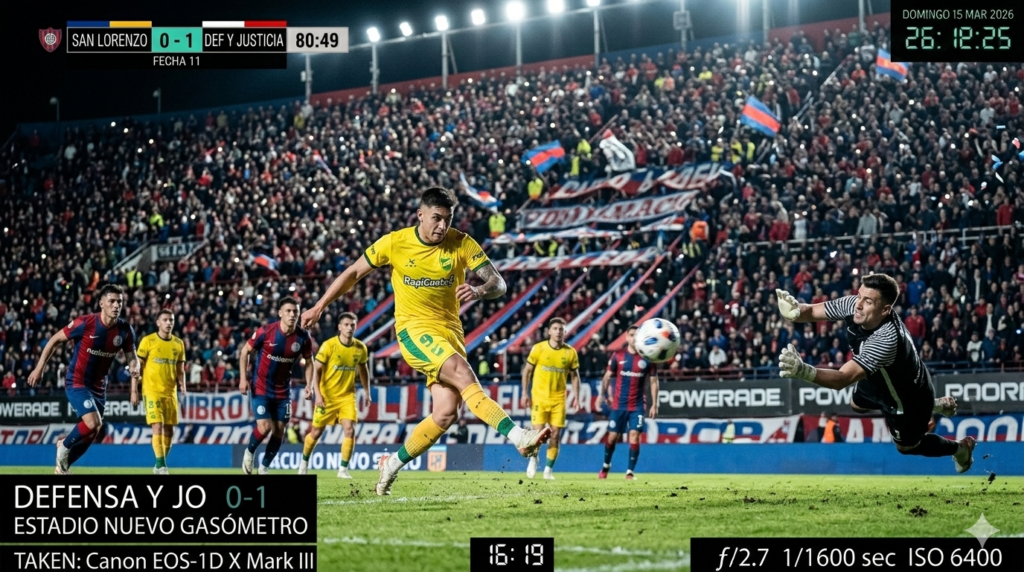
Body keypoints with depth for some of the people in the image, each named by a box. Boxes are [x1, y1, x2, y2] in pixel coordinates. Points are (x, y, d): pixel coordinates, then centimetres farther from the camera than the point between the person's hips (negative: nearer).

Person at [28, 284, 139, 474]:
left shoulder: (125, 330, -7)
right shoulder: (85, 323, -20)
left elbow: (131, 356, 4)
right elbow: (55, 340, -8)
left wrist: (134, 368, -21)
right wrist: (39, 368, -7)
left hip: (98, 386, 6)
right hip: (76, 382, -6)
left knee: (92, 432, 12)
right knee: (93, 423, -24)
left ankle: (63, 465, 35)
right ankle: (64, 445, 6)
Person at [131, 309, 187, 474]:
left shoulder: (178, 343, 8)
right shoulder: (148, 341, -4)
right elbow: (137, 366, -3)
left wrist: (182, 385, -2)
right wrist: (134, 391, -7)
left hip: (170, 392, 5)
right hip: (152, 391, -5)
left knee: (169, 430, 6)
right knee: (158, 427, -15)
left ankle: (159, 465, 21)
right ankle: (161, 465, -14)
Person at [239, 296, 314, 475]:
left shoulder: (303, 337, -9)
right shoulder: (266, 332, -18)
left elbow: (309, 362, 6)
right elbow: (245, 351, -4)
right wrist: (243, 378, -11)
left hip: (283, 391, 3)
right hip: (261, 388, -3)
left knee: (279, 431, 4)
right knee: (264, 427, -16)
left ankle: (265, 467, 23)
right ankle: (249, 452, 15)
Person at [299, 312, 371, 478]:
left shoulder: (360, 348, -2)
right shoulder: (329, 345, -14)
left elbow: (363, 369, 15)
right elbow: (317, 370, -13)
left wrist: (367, 391, 16)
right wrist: (317, 393, -21)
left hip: (347, 395, 2)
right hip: (327, 395, -2)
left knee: (350, 430, -14)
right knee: (316, 432, 8)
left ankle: (343, 469, -3)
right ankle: (304, 463, 32)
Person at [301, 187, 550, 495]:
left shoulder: (461, 243, -5)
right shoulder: (394, 243, -6)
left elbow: (498, 283, -11)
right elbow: (354, 273, 8)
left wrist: (479, 291, -35)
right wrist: (319, 307, 10)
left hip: (450, 330, 3)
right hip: (414, 329, -3)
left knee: (445, 414, -6)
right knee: (462, 372, -29)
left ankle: (393, 464, 16)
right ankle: (519, 437, -41)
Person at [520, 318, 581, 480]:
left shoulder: (570, 352, 0)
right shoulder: (538, 348, -4)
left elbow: (574, 376, 9)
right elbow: (527, 370, 3)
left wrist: (576, 397, 2)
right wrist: (525, 393, -2)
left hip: (558, 399, 2)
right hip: (539, 397, -2)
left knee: (555, 435, 0)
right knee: (538, 433, -8)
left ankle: (548, 470, 12)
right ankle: (533, 459, 21)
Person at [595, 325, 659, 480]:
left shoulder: (647, 358, 0)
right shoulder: (618, 356, 0)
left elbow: (653, 381, 5)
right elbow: (607, 376, 7)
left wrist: (654, 404, 1)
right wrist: (603, 394, -4)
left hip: (637, 405, 0)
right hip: (619, 404, 0)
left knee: (634, 436, -10)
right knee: (612, 436, 5)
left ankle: (630, 471, -2)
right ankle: (605, 466, 27)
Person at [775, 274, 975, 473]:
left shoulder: (885, 340, -49)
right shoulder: (854, 304, -28)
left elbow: (843, 379, -54)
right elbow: (812, 311, -21)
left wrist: (803, 371, -71)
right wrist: (796, 311, -47)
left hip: (910, 396, -7)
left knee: (907, 446, 20)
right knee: (857, 404, 34)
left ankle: (961, 448, 51)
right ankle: (934, 406, 45)